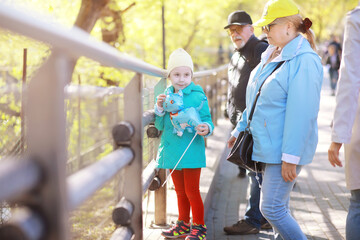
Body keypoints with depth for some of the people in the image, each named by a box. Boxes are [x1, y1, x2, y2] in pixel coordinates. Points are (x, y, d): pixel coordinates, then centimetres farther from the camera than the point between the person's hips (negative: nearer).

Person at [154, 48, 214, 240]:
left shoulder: (198, 96, -10)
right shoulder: (167, 96, 6)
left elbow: (207, 121, -8)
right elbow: (160, 126, 8)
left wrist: (206, 128, -31)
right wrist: (159, 109, -9)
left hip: (191, 152, -5)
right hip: (172, 152, 5)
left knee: (192, 192, 2)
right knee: (180, 192, 18)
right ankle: (183, 224, 32)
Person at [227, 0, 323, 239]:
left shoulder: (304, 60, -17)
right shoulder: (272, 56, 12)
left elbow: (301, 113, -22)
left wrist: (291, 158, -24)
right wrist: (240, 130, 24)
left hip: (284, 149, -9)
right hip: (266, 145, 9)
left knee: (272, 208, -10)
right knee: (280, 207, 15)